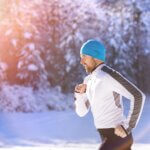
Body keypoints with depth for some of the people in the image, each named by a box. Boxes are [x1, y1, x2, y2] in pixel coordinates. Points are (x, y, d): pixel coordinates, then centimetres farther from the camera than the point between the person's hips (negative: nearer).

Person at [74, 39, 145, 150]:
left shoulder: (110, 75, -18)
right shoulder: (89, 80, 14)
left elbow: (138, 96, -25)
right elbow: (81, 112, 17)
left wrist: (127, 127, -23)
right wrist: (79, 93, -3)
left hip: (118, 136, -10)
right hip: (110, 137, 10)